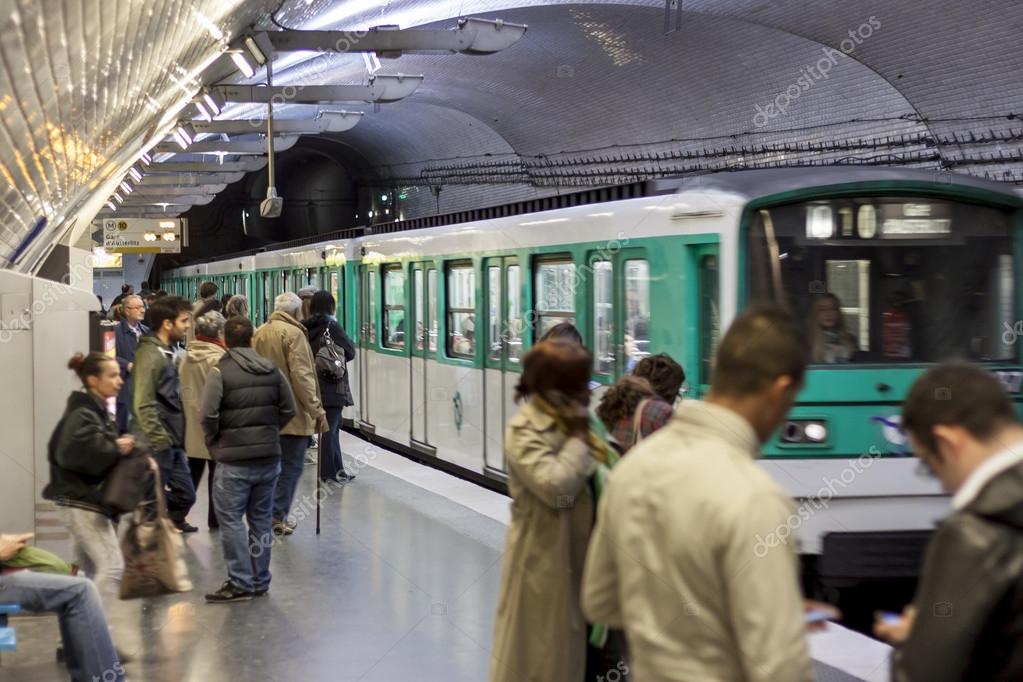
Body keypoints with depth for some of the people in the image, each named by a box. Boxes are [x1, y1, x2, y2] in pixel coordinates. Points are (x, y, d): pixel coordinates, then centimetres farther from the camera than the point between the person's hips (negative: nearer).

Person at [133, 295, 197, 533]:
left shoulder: (166, 353, 14)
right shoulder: (149, 354, -15)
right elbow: (143, 405, -21)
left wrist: (177, 438, 15)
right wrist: (160, 441, -21)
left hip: (173, 444, 9)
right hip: (159, 446, -9)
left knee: (185, 495, 14)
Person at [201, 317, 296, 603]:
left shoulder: (221, 371, -10)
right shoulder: (271, 369, 5)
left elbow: (208, 415, -16)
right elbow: (289, 410, 6)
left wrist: (214, 440, 1)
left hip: (234, 459, -5)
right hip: (269, 456, 5)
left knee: (231, 520, 2)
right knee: (261, 519, 14)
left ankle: (240, 583, 0)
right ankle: (260, 580, 20)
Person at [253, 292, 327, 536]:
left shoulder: (259, 333, 10)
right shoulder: (293, 333, -13)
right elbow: (301, 375, -19)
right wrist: (316, 408, -16)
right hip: (291, 412, -7)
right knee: (291, 465, 1)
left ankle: (273, 512, 21)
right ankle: (278, 516, -1)